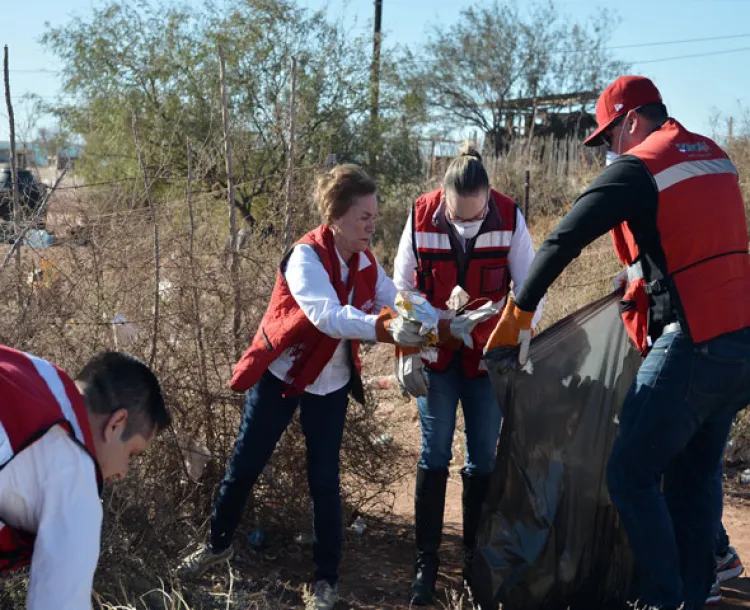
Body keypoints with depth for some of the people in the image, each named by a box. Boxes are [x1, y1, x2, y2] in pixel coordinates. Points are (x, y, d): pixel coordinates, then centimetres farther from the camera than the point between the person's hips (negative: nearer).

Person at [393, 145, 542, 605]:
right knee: (434, 456, 0)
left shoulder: (510, 218, -14)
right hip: (436, 352, 0)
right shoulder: (421, 218, -12)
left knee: (483, 458, 4)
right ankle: (426, 562, 10)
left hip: (487, 353, 0)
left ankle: (476, 557, 18)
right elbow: (402, 289, -4)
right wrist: (408, 354, -7)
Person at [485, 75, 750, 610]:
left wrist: (519, 313, -4)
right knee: (696, 476, 17)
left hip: (692, 346, -8)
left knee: (631, 476, 1)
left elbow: (562, 242, -12)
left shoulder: (638, 168, -9)